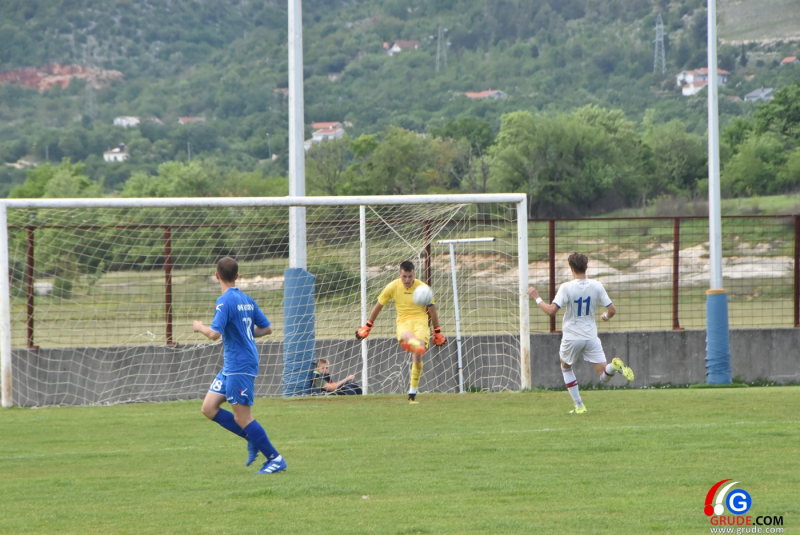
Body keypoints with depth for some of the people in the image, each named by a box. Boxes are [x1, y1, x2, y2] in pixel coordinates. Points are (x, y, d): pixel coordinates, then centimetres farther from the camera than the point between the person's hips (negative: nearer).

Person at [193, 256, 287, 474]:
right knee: (209, 408, 9)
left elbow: (215, 334, -25)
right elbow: (267, 328, 15)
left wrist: (200, 327, -4)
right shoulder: (247, 300, 10)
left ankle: (275, 459, 1)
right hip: (231, 366, 9)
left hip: (240, 366, -9)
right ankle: (253, 439, 13)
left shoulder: (225, 301, -16)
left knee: (242, 418, -4)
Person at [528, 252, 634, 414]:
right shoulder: (597, 286, -2)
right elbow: (612, 310, -1)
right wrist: (606, 316, 22)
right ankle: (615, 366, -31)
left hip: (571, 338, -2)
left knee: (566, 368, 25)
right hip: (591, 338, 2)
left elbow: (551, 310, -20)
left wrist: (536, 298, -5)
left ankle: (579, 405, 16)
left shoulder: (566, 287, -13)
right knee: (604, 376, 5)